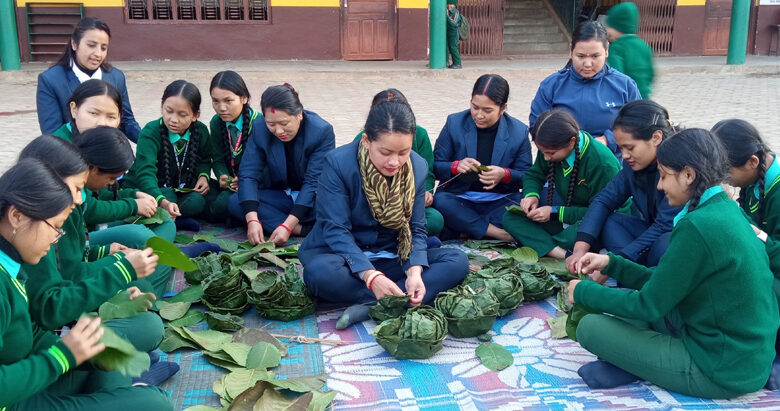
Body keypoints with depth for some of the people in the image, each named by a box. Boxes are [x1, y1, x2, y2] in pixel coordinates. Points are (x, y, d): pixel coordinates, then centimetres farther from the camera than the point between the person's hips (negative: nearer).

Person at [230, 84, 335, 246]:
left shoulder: (322, 131, -21)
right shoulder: (259, 128, -12)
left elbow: (313, 182, -24)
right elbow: (248, 174, -16)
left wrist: (287, 225, -33)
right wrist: (252, 220, -33)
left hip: (311, 199, -4)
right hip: (278, 195, 4)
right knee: (235, 202, -24)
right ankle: (305, 229, -28)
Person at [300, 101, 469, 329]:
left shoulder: (418, 168, -7)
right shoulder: (338, 163, -19)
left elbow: (416, 230, -4)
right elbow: (336, 230, -22)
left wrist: (415, 271, -24)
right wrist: (370, 276, -36)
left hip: (391, 257, 4)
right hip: (342, 253, -4)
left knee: (458, 261, -17)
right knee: (320, 271, -39)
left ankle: (369, 306, -28)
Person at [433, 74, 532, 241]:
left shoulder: (519, 132, 0)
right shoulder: (454, 123, -1)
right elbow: (435, 166, -1)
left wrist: (504, 174, -21)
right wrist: (456, 166, -23)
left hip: (499, 201, 1)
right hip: (459, 198, 0)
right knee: (439, 201, -34)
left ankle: (466, 228, -23)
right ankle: (496, 233, -28)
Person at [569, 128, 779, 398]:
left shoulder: (698, 227, -24)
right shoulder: (727, 209, 6)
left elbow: (650, 304, -16)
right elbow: (663, 285, 12)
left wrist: (583, 291, -3)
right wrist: (611, 263, 10)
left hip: (723, 373, -10)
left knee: (589, 327, -10)